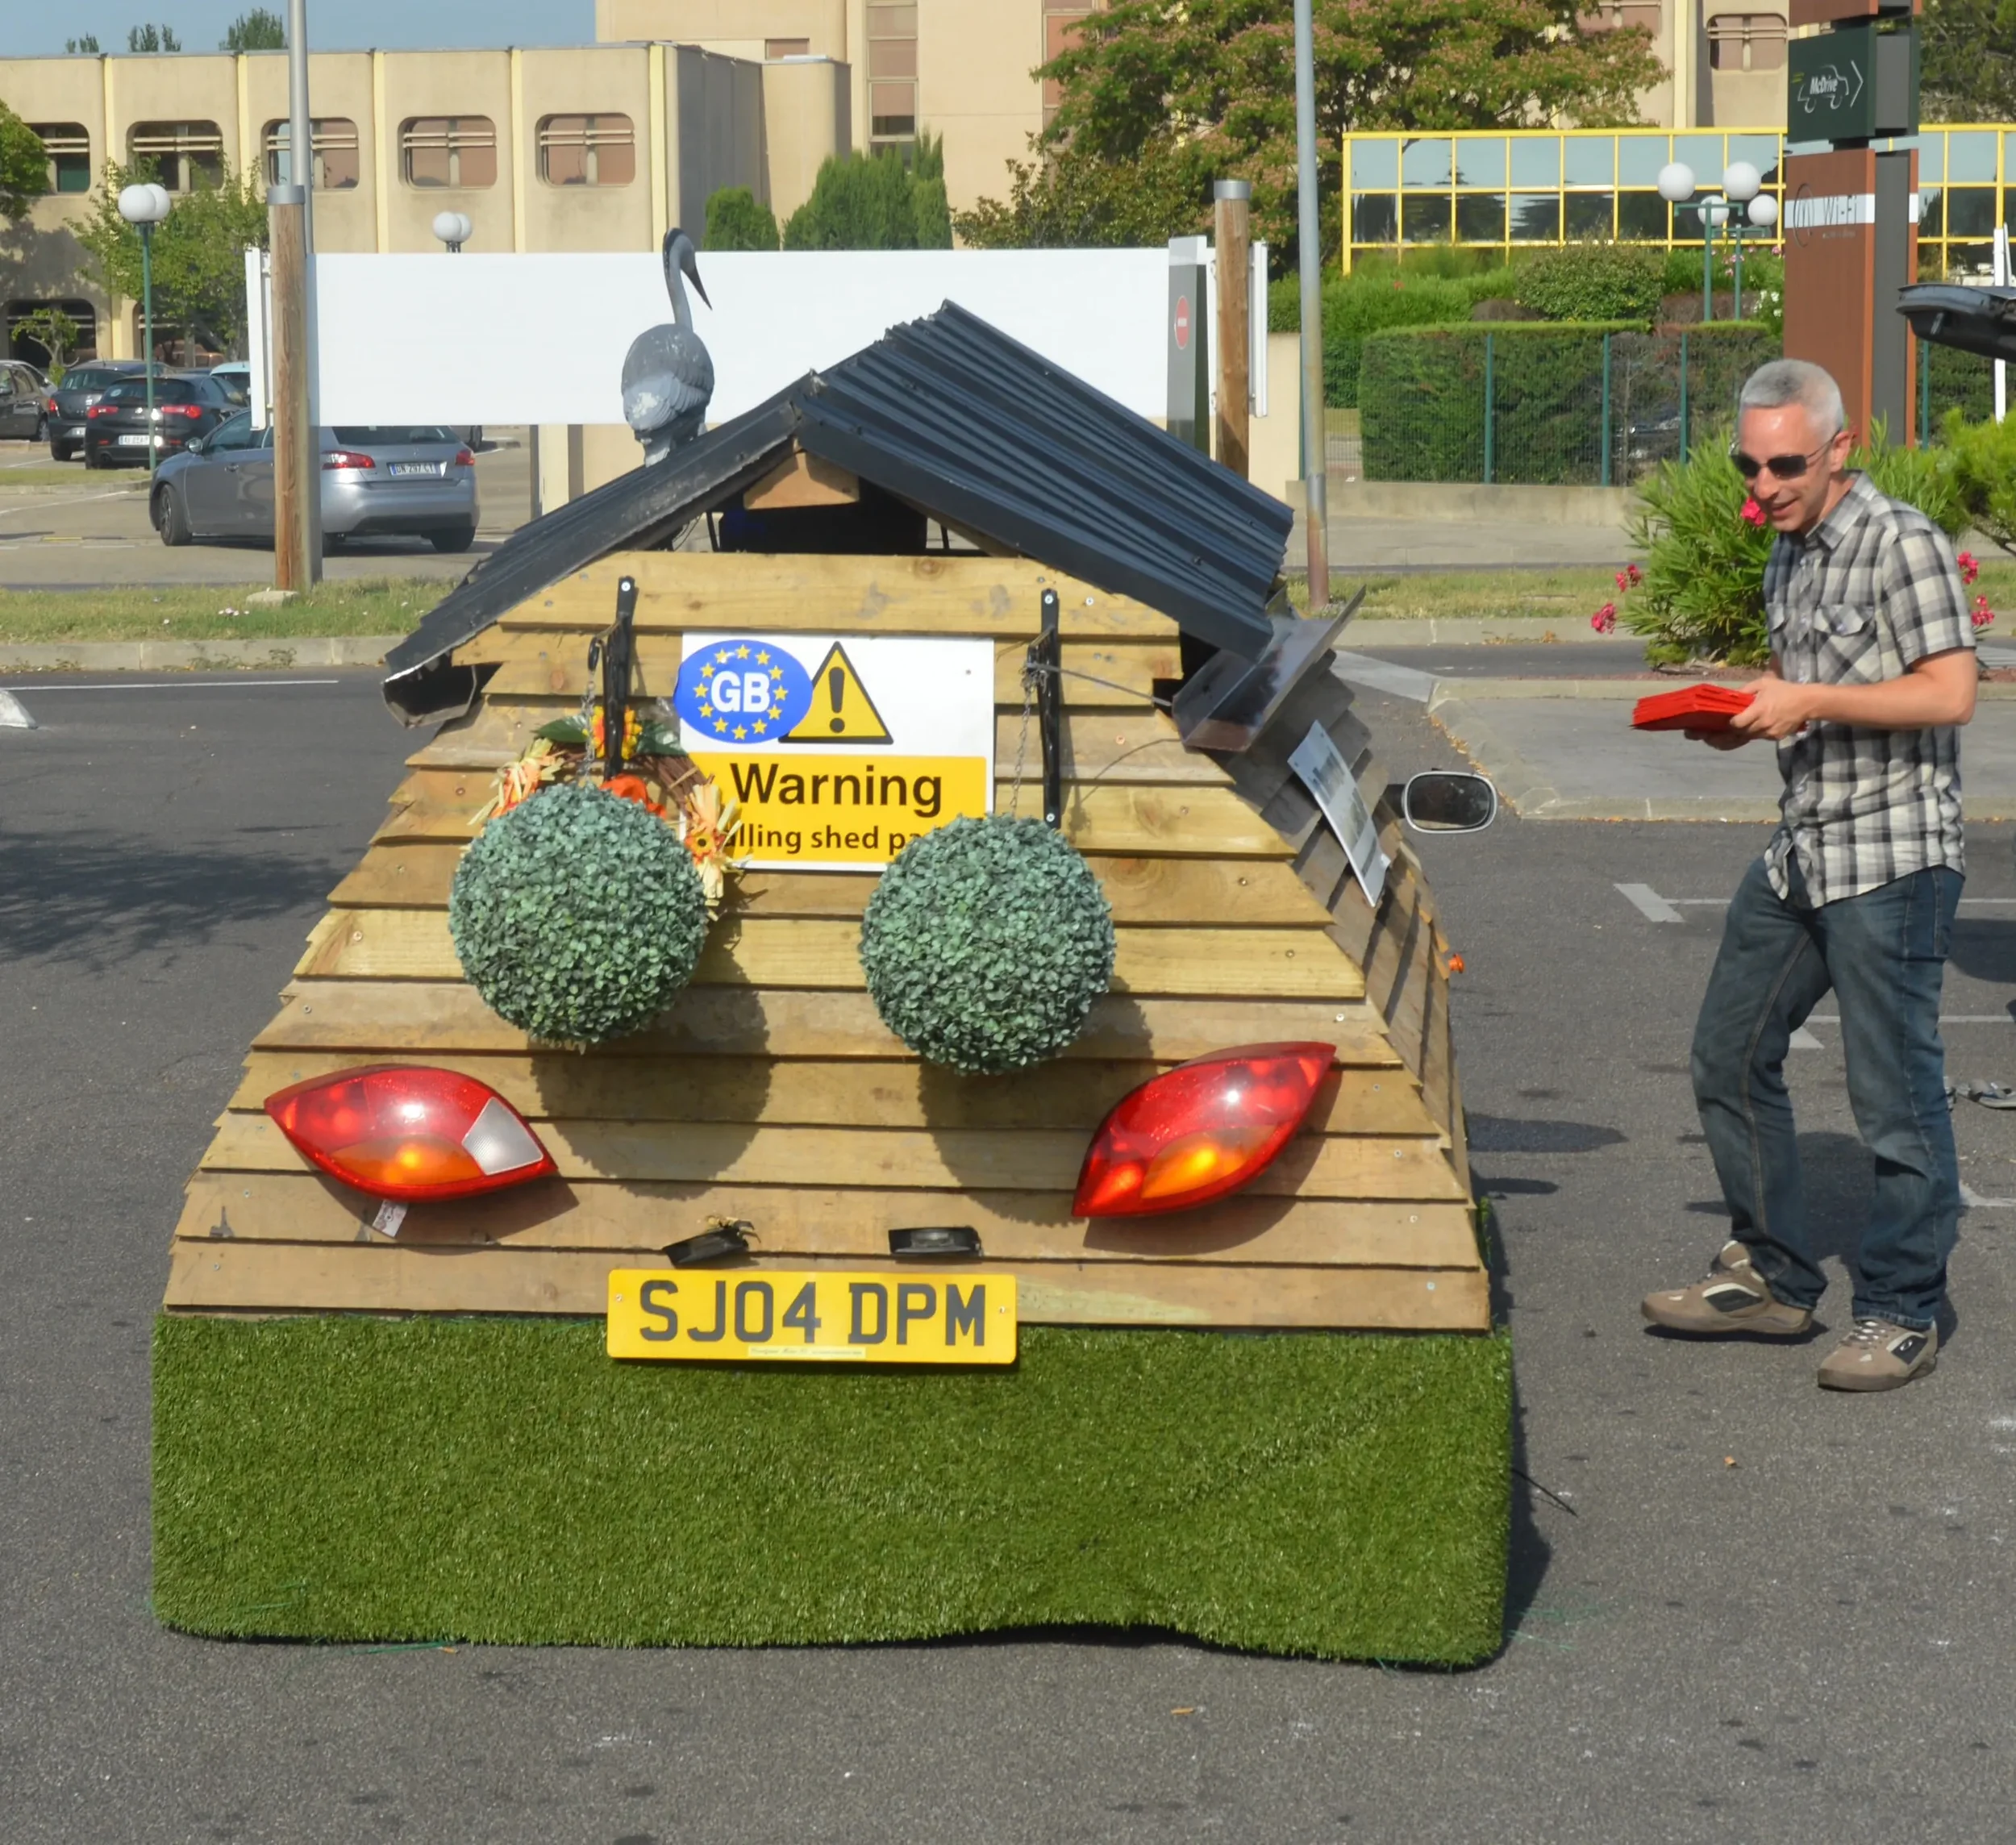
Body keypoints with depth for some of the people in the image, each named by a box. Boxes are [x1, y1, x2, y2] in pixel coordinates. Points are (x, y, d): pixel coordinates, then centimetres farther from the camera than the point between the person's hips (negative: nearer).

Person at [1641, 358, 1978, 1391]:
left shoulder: (1901, 542, -12)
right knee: (1730, 1057, 12)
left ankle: (1901, 1316, 6)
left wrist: (1811, 703, -20)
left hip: (1893, 859, -9)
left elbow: (1951, 692, -18)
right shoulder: (1787, 559, 14)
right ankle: (1772, 1277, 24)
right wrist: (1744, 717, 4)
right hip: (1801, 851, 9)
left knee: (1894, 1092, -4)